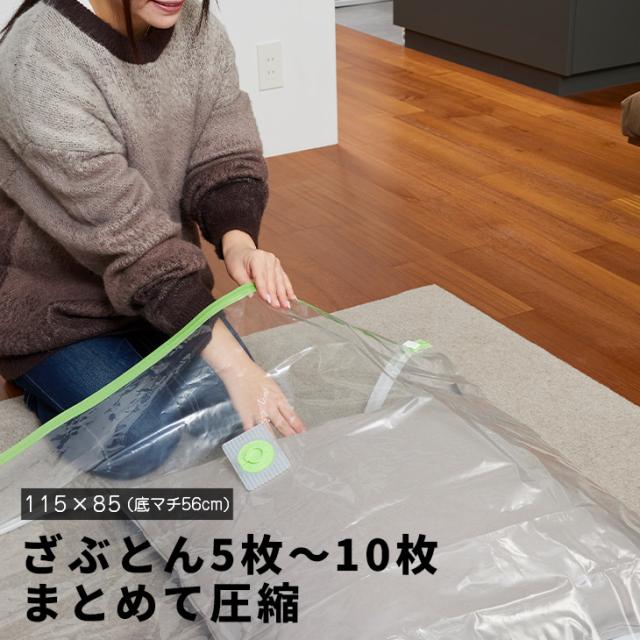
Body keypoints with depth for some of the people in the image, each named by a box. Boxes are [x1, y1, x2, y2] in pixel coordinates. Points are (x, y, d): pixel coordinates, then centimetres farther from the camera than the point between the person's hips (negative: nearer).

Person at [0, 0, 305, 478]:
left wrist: (238, 241, -32)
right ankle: (41, 379, 12)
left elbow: (225, 156, -7)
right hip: (55, 299, -5)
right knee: (142, 446, -18)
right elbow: (124, 234, -32)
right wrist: (233, 364, -33)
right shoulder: (41, 61, -29)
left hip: (162, 276, 6)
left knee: (231, 412, -6)